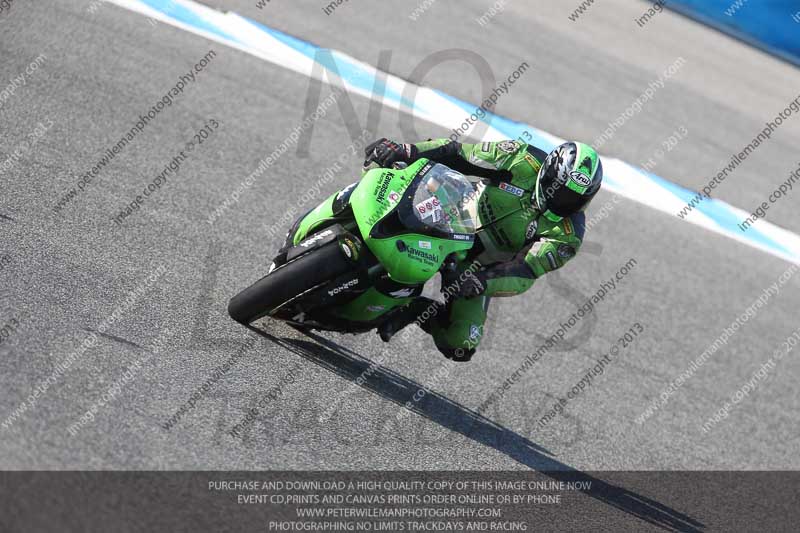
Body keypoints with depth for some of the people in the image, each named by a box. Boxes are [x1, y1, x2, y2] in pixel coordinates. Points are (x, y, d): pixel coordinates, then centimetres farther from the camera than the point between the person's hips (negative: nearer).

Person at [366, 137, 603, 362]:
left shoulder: (567, 234, -21)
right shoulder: (523, 159, -19)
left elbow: (525, 275, -28)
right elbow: (458, 155, -19)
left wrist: (483, 283, -48)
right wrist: (407, 151, -34)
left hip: (479, 269, -1)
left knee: (461, 346, -19)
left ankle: (418, 310, 6)